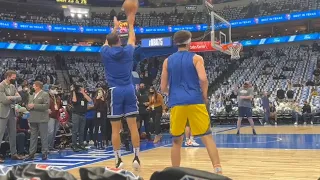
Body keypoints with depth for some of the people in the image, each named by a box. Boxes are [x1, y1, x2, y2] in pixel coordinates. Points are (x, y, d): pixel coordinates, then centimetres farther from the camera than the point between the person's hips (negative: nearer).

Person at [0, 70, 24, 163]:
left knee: (13, 134, 12)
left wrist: (11, 98, -12)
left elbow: (19, 98, 4)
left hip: (12, 112, 8)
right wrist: (14, 98, -6)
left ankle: (14, 154, 20)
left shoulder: (13, 86, 12)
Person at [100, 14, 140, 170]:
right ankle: (136, 158, 3)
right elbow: (132, 39, 26)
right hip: (129, 90, 1)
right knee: (133, 125, 2)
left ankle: (118, 160, 6)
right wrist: (130, 24, 38)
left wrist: (115, 27, 40)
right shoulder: (127, 51, 4)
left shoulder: (105, 52, 4)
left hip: (115, 92, -1)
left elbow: (107, 42, 27)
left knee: (115, 128, 3)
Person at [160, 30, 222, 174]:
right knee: (207, 137, 3)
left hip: (176, 104, 2)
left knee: (177, 141, 12)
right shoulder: (196, 58, 4)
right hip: (195, 102, -2)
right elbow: (203, 79, -12)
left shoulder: (167, 61, 12)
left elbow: (163, 88, 11)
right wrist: (204, 96, 4)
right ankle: (218, 170, -4)